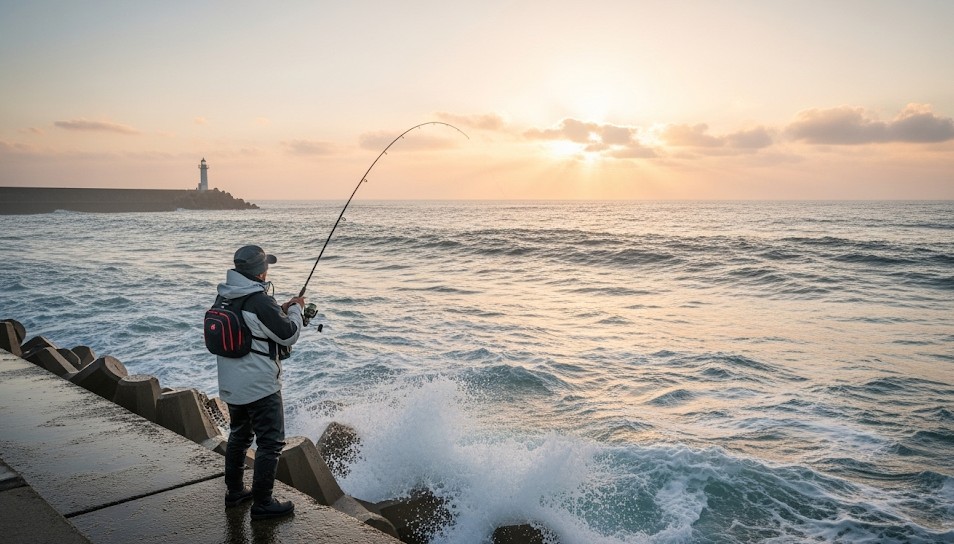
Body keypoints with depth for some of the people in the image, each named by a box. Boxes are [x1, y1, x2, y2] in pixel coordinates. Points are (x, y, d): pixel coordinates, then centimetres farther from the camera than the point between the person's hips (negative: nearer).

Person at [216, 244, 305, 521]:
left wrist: (280, 310, 13)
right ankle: (262, 503, 6)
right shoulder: (261, 302, -24)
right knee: (270, 443, 2)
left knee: (239, 435, 23)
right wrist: (295, 309, 1)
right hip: (260, 386, -9)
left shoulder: (225, 298, 3)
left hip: (231, 385, 9)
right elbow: (289, 335, -15)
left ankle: (235, 491, 35)